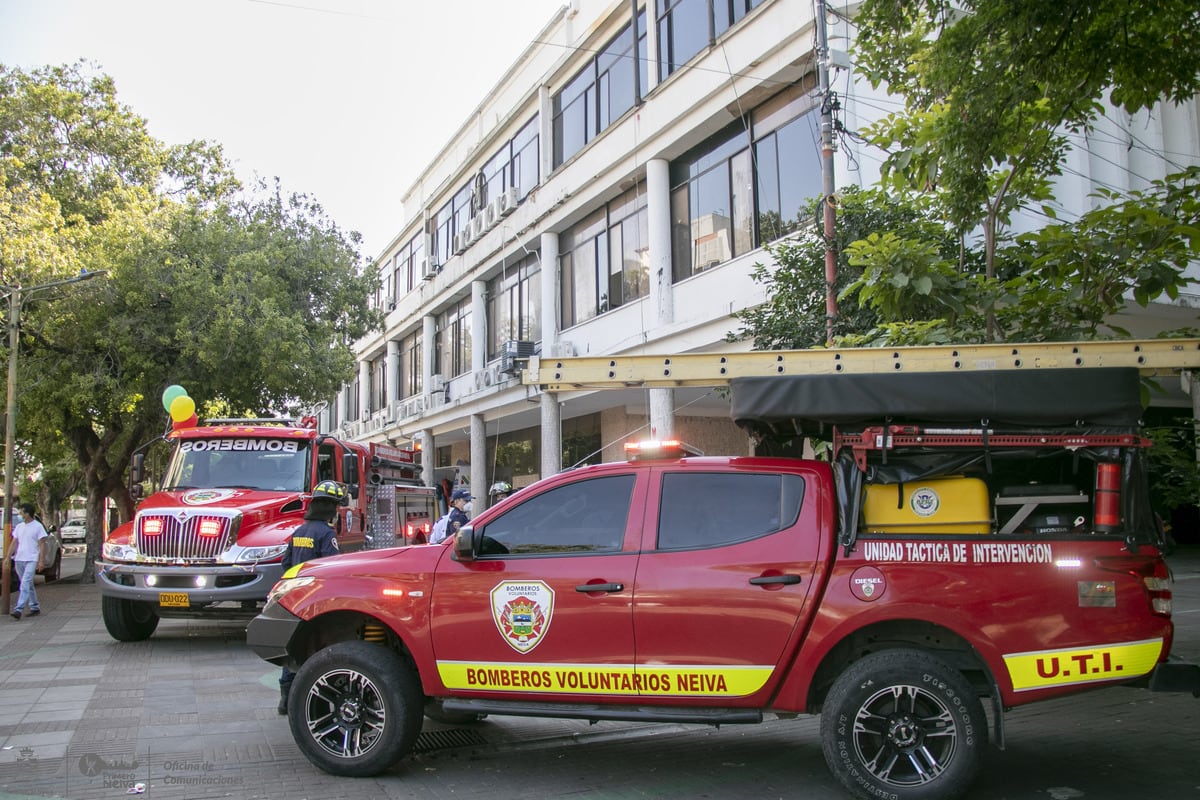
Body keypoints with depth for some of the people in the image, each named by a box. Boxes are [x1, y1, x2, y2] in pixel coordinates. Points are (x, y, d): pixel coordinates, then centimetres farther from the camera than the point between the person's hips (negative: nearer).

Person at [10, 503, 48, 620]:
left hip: (31, 560, -7)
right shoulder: (19, 527, 13)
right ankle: (35, 607, 22)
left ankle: (18, 609, -22)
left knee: (25, 584, -15)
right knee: (28, 585, 13)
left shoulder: (38, 527, -5)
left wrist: (41, 561, -11)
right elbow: (14, 543, 16)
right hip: (19, 559, 7)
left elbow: (42, 544, -6)